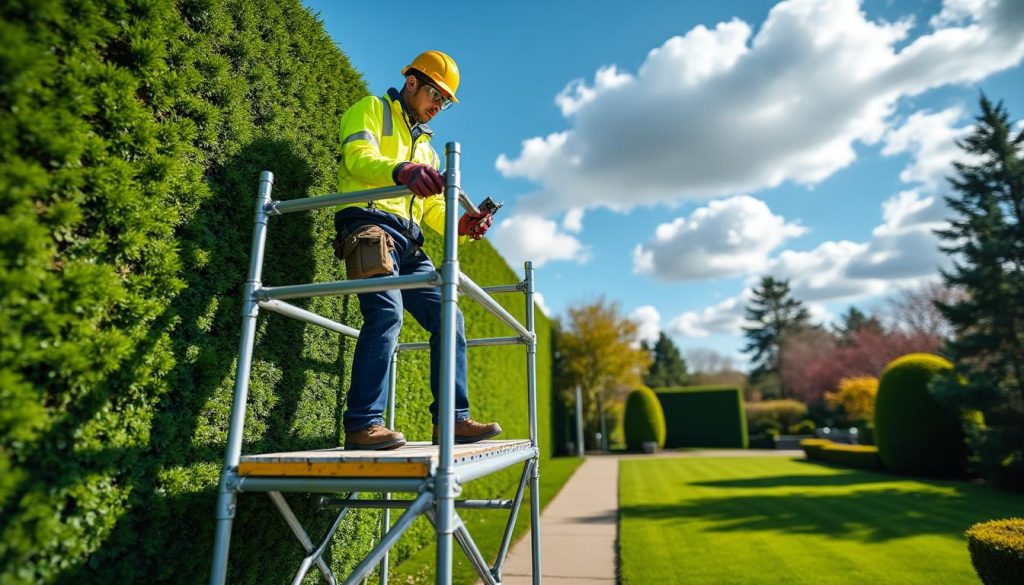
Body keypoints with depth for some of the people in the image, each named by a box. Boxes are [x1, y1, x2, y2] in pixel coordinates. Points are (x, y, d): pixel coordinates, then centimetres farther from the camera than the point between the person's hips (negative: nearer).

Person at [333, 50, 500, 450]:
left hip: (408, 243, 7)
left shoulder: (426, 147, 31)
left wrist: (461, 227, 1)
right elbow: (359, 157, -11)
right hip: (370, 223, -7)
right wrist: (403, 171, -33)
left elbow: (433, 208, 23)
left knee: (447, 317, -2)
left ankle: (453, 418, 1)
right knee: (386, 312, -26)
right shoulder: (371, 110, 10)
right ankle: (363, 425, -23)